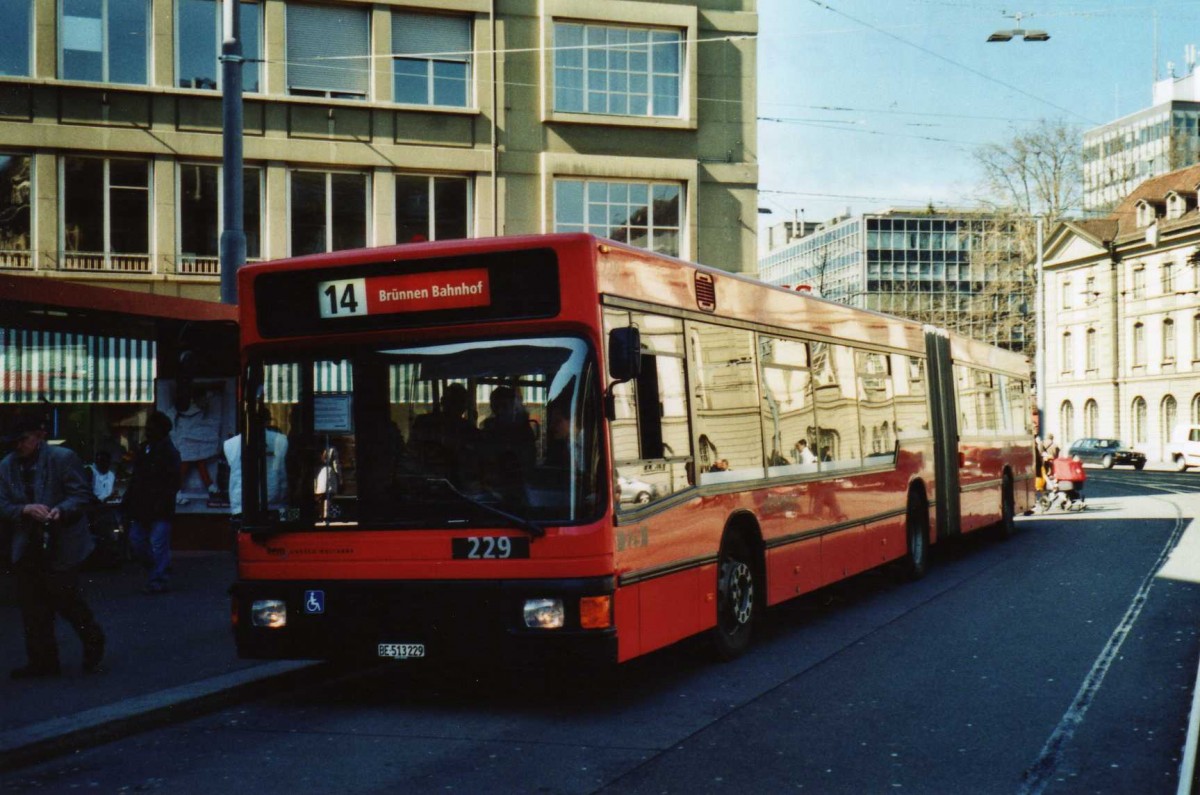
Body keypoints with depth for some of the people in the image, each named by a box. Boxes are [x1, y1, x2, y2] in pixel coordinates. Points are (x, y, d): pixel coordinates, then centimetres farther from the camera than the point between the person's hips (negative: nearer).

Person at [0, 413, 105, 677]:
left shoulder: (63, 458, -7)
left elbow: (81, 495, -7)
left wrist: (61, 510, -27)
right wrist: (26, 509, -17)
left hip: (60, 546, -5)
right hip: (27, 548, 5)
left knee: (67, 600, -2)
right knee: (32, 607, 6)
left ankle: (93, 645, 22)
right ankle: (42, 661, 16)